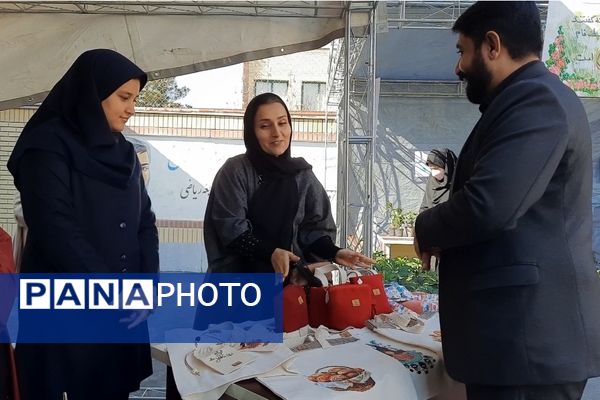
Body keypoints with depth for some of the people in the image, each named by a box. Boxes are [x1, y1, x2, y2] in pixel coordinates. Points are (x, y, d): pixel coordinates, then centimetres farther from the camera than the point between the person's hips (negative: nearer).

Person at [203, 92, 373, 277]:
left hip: (290, 274, 4)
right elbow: (231, 228, -9)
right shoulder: (235, 171, -3)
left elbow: (313, 227, 5)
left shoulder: (302, 174, 7)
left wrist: (334, 252, -15)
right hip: (241, 273, -3)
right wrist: (271, 253, -23)